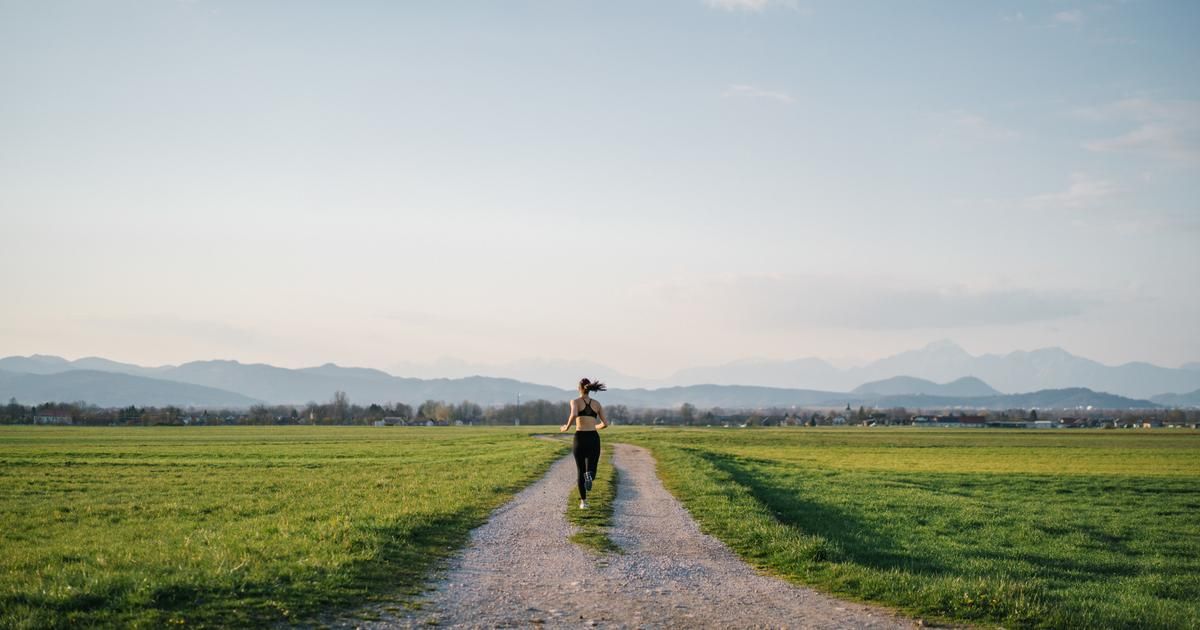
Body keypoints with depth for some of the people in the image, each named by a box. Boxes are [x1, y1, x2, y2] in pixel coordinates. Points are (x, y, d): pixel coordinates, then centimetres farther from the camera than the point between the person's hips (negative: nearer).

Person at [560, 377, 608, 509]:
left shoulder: (575, 401, -1)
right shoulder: (597, 404, 11)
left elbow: (574, 415, -23)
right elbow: (605, 424, 9)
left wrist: (566, 427, -5)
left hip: (580, 439, -2)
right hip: (594, 439, 2)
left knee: (580, 471, 15)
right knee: (590, 471, 7)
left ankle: (583, 502, 12)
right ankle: (589, 476, -32)